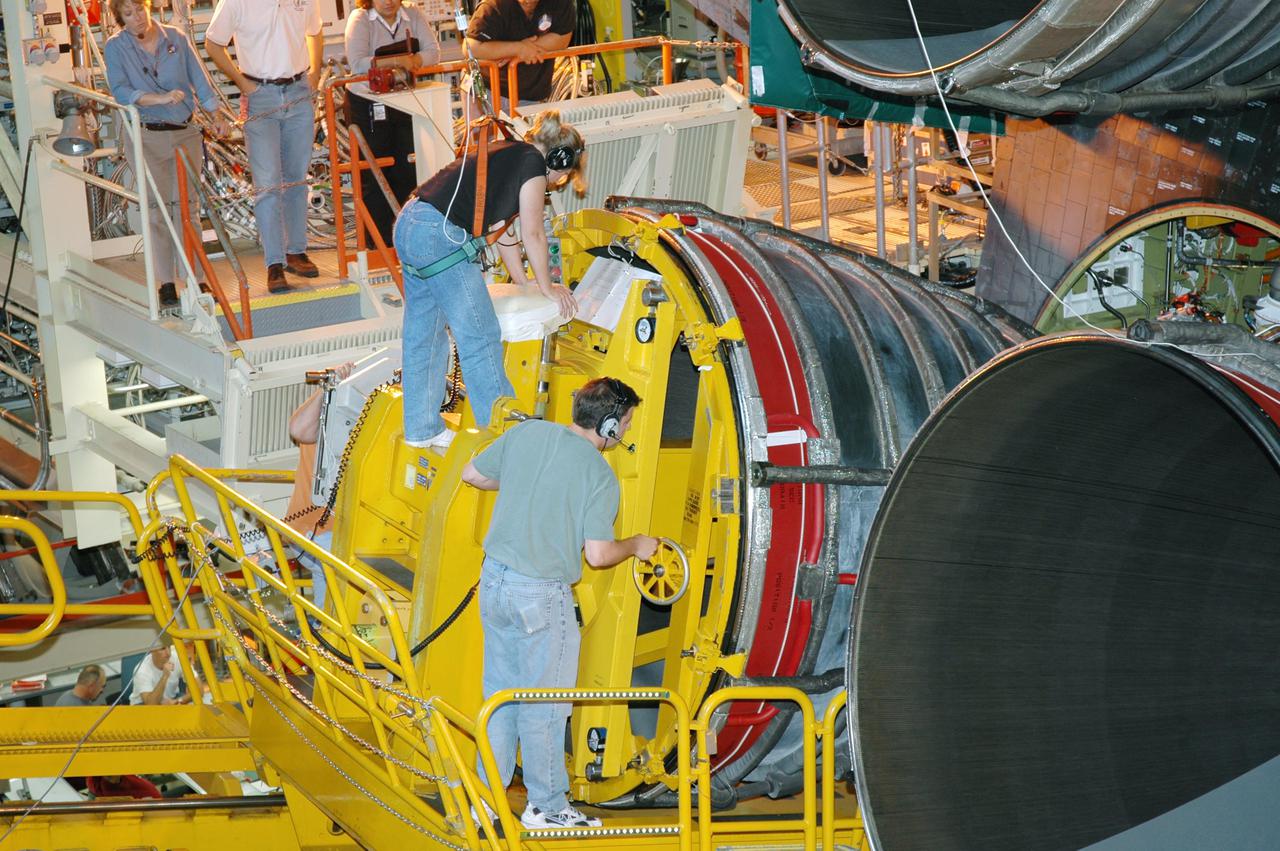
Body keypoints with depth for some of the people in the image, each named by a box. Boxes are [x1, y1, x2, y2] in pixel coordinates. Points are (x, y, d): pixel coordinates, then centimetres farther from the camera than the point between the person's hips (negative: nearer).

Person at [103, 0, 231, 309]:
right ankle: (166, 283, 4)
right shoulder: (115, 47, -3)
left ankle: (196, 279, 4)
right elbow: (119, 90, -15)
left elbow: (199, 78, 8)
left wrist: (216, 114, 0)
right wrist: (160, 99, -27)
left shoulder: (176, 38, 4)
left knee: (187, 205, 1)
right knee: (157, 209, 0)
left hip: (185, 133, 2)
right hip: (145, 138, -2)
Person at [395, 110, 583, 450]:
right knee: (480, 335, -1)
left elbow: (500, 224, 28)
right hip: (440, 236, -10)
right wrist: (548, 288, 11)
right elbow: (532, 233, -1)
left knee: (422, 335, 15)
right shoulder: (533, 164, -3)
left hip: (408, 225, 10)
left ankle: (421, 429, 23)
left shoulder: (507, 153, 23)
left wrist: (523, 280, 32)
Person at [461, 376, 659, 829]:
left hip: (494, 579, 6)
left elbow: (472, 474, 12)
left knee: (499, 693, 17)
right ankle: (546, 806, 18)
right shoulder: (599, 474, -13)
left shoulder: (526, 432, 2)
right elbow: (597, 554, -15)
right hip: (542, 595, -6)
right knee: (544, 705, 7)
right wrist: (636, 546, 4)